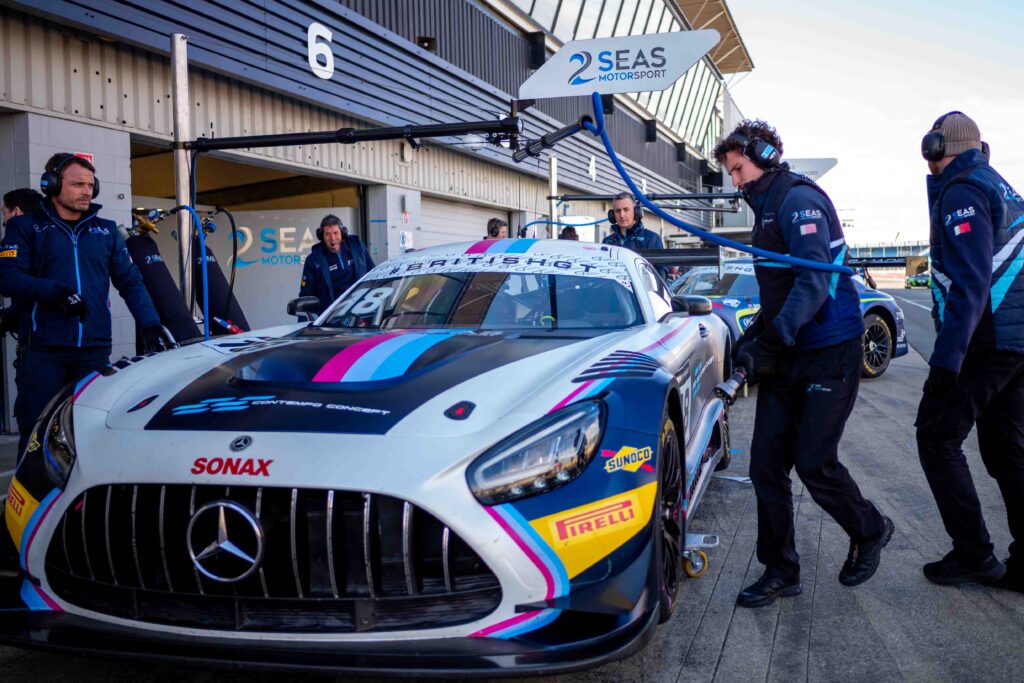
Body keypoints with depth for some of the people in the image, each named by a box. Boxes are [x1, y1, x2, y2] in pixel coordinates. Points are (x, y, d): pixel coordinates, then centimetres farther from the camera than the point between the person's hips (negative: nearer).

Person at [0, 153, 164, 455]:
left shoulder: (106, 230, 14)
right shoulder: (25, 226, 5)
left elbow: (130, 282, 10)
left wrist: (150, 325, -4)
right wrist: (57, 291, -22)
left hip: (95, 349, 3)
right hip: (43, 349, -3)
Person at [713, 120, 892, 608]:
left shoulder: (800, 199, -12)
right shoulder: (767, 210, 19)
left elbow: (815, 280, -23)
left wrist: (771, 340, -28)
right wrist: (754, 335, 14)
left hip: (830, 353, -9)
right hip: (787, 356, 9)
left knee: (814, 463, -5)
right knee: (766, 465, 3)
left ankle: (869, 532, 24)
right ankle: (780, 572, 13)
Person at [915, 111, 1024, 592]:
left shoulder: (960, 193, -12)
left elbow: (969, 283, -22)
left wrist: (946, 359, -24)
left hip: (984, 342, -9)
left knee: (937, 437, 1)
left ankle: (973, 553, 2)